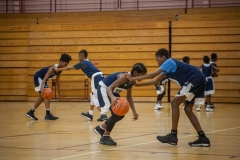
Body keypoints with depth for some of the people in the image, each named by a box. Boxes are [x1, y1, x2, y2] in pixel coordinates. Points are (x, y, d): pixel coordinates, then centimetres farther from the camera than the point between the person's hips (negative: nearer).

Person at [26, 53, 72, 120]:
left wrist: (59, 93, 16)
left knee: (42, 97, 18)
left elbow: (57, 81, 11)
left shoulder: (60, 70, -2)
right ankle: (48, 114, -22)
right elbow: (45, 77, -43)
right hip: (38, 77, -10)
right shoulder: (53, 68, -30)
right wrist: (42, 87, -59)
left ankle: (31, 112, 28)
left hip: (41, 78, 10)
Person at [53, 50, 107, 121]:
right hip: (100, 77, 9)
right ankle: (90, 114, 26)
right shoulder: (88, 62, 25)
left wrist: (58, 69, 11)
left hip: (96, 78, -9)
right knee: (93, 96, 20)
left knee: (95, 98, -4)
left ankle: (103, 115, -13)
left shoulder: (82, 63, -1)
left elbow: (69, 68, 2)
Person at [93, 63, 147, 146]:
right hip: (104, 89, -9)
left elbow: (129, 96, 9)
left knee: (121, 114, 10)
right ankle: (105, 137, -5)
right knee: (116, 113, -18)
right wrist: (112, 98, -59)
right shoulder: (124, 77, -31)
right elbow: (109, 88, -38)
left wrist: (134, 111, 4)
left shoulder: (132, 81, -5)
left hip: (112, 91, 9)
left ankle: (101, 128, 28)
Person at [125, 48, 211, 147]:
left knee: (175, 103, -10)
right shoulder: (168, 66, 23)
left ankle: (173, 135, -12)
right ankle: (203, 138, 7)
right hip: (198, 81, 10)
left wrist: (134, 78, -8)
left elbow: (153, 75, -15)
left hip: (195, 80, -10)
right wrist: (137, 84, 23)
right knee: (188, 109, 11)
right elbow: (155, 81, 28)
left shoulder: (169, 62, -6)